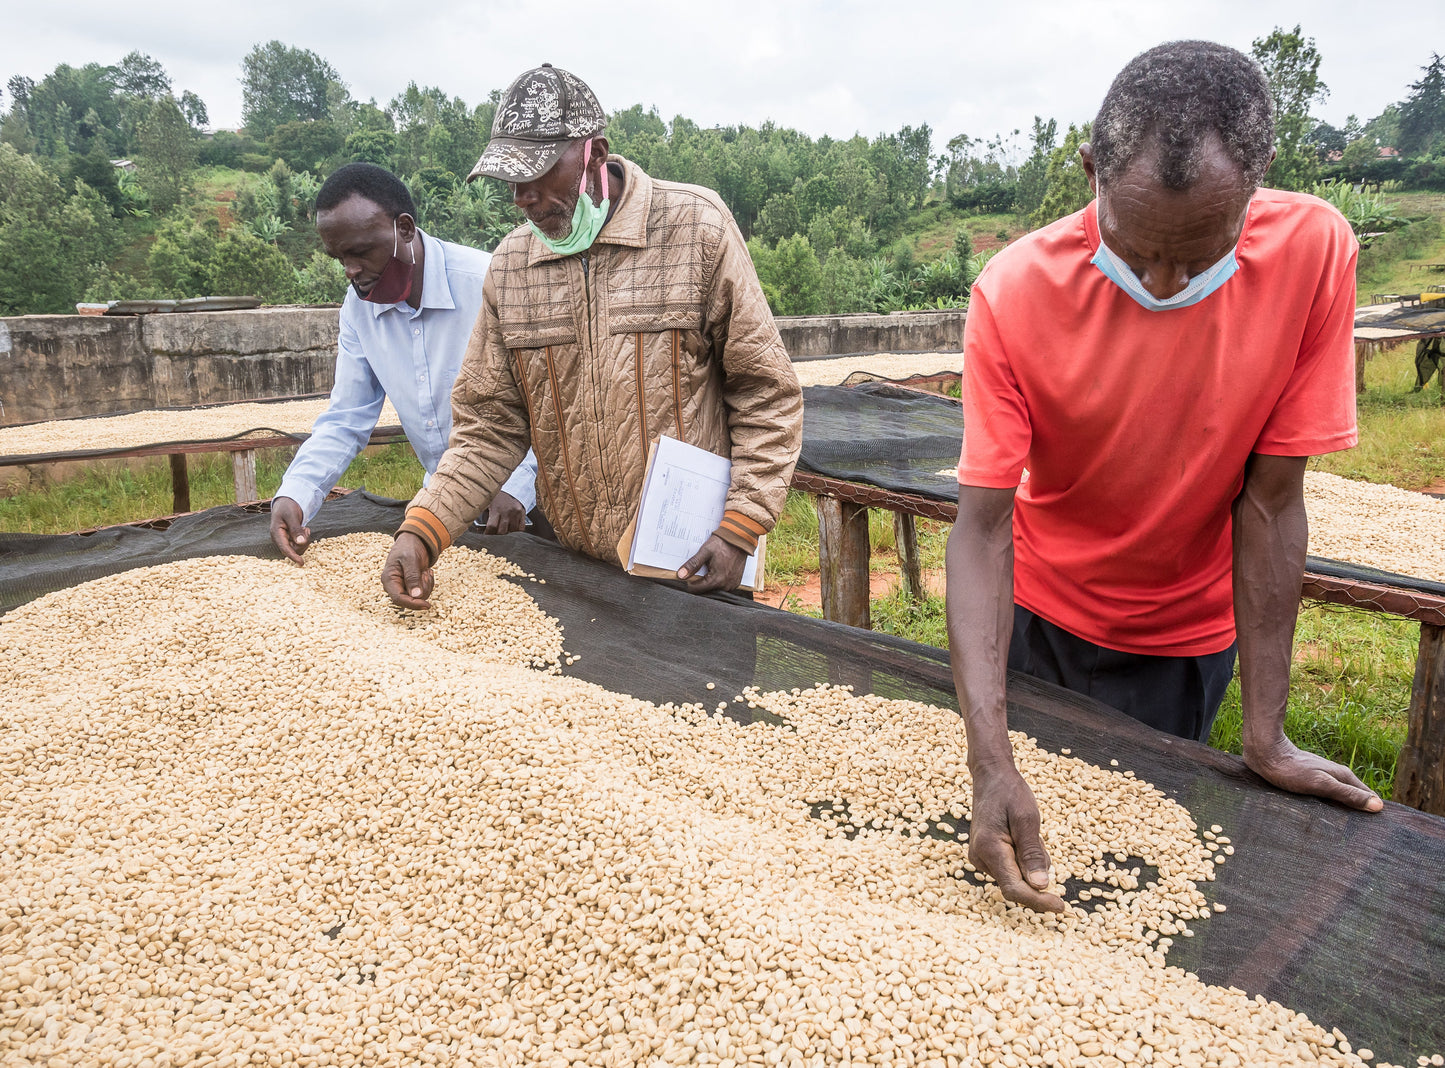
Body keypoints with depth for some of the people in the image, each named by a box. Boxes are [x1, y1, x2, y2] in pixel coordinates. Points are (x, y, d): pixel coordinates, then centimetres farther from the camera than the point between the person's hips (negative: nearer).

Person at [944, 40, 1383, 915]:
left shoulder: (1313, 251, -23)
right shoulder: (1016, 291, -26)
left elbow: (1270, 498, -18)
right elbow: (983, 524, -28)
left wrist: (1265, 735, -16)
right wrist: (993, 766, -37)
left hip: (1184, 632, 1)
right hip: (1037, 613, 0)